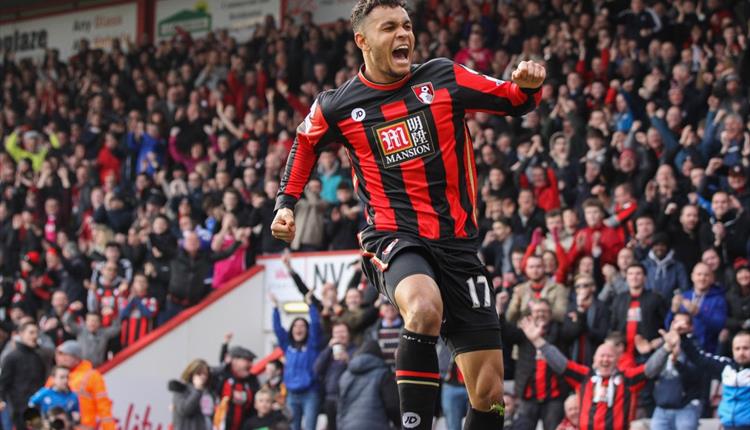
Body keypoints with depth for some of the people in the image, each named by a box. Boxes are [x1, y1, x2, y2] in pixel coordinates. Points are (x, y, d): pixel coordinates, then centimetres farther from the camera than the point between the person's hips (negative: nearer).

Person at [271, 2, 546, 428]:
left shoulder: (445, 78, 2)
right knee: (424, 308, -39)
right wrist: (286, 203, 15)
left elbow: (514, 101, 11)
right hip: (393, 237, -2)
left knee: (489, 392, 0)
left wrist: (528, 85, -11)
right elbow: (306, 142, 23)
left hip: (457, 242, 3)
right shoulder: (337, 108, 2)